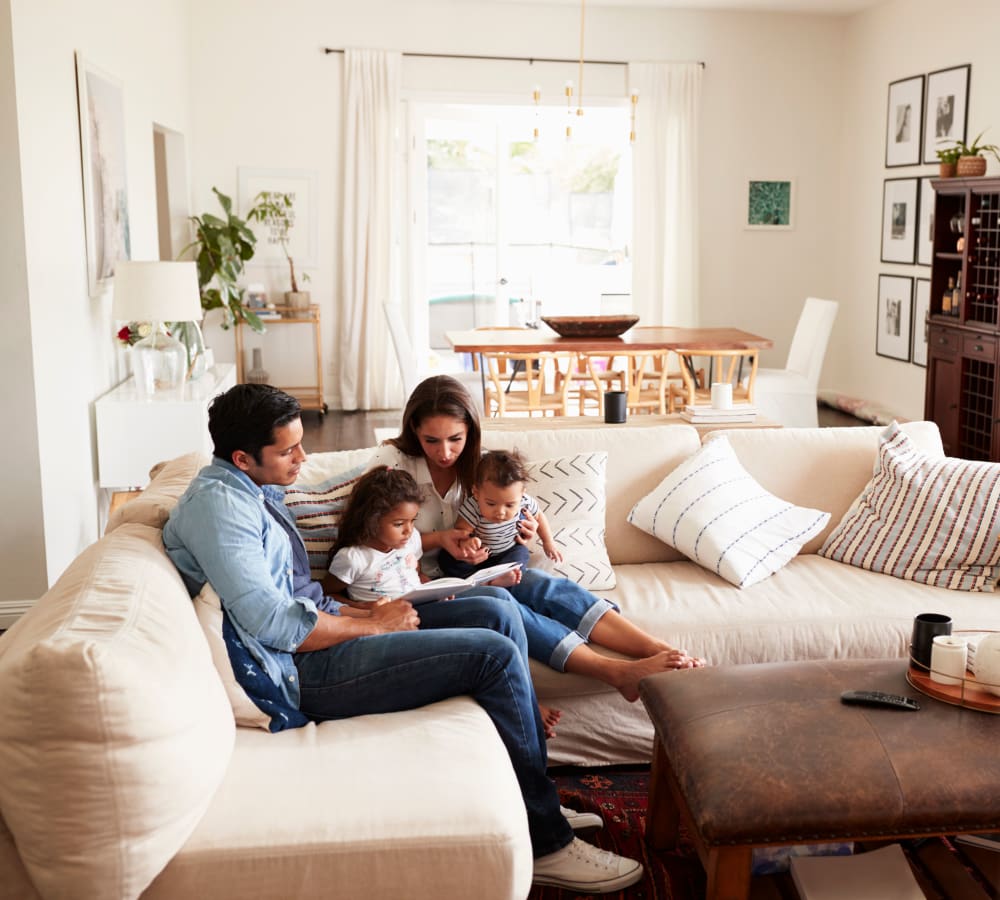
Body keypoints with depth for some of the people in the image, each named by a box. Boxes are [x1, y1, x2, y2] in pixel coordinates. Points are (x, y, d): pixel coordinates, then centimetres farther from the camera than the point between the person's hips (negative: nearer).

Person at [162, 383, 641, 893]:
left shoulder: (254, 493, 16)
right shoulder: (215, 503, -16)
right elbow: (272, 623, -24)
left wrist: (369, 614, 4)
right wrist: (374, 625, -12)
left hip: (316, 636, 10)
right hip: (302, 671, -10)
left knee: (497, 614, 1)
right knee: (495, 654, -16)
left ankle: (532, 803, 8)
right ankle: (544, 843, -4)